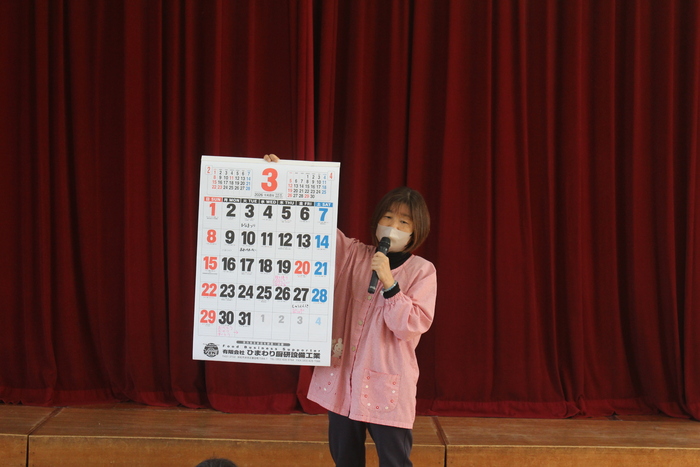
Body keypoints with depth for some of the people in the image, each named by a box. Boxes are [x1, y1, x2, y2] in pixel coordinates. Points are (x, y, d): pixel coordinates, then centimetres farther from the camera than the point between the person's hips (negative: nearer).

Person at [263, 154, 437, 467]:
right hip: (341, 378, 4)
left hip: (387, 385, -4)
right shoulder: (352, 254, 7)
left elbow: (411, 326, -12)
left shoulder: (422, 271, -3)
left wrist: (389, 282, -22)